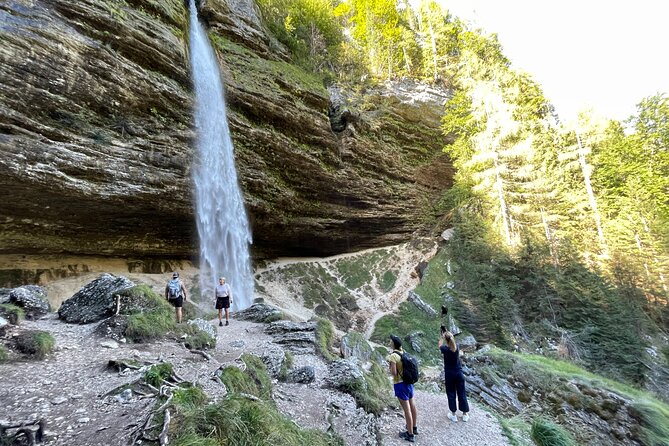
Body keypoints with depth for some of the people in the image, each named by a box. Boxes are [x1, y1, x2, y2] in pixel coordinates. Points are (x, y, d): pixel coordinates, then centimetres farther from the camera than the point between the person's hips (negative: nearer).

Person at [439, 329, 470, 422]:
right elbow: (452, 340, 10)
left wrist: (442, 336, 11)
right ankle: (465, 414, 24)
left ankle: (453, 414, 19)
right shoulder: (457, 347, -11)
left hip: (449, 374, -3)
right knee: (461, 393, 13)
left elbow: (440, 345, 5)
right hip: (459, 373, 3)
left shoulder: (445, 349, -19)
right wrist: (447, 333, 18)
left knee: (451, 394, 11)